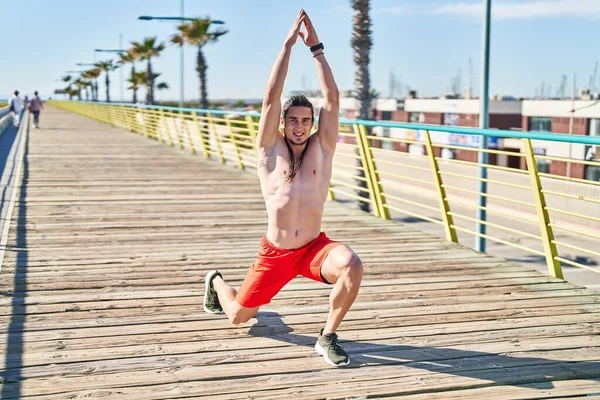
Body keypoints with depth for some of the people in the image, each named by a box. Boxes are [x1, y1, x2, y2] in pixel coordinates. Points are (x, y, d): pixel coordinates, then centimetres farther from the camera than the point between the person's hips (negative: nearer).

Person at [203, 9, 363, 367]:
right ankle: (217, 281, 49)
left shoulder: (321, 148, 0)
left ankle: (328, 338, -12)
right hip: (275, 253, 0)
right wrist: (289, 43, -12)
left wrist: (316, 48, -8)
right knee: (237, 316, 11)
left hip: (315, 248, 0)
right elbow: (271, 98, -12)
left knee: (352, 265, -33)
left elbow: (333, 99, -8)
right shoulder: (270, 149, -3)